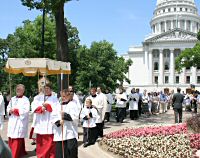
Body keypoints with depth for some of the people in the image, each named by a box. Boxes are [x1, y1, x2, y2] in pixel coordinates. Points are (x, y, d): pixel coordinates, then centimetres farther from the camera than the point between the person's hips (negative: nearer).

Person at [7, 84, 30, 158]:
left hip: (20, 122, -6)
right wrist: (10, 111, -6)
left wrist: (15, 110, -16)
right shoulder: (12, 99, 15)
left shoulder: (25, 99, -5)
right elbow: (8, 108, 16)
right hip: (12, 121, 6)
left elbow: (26, 110, -15)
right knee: (11, 139, 9)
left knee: (17, 139, -6)